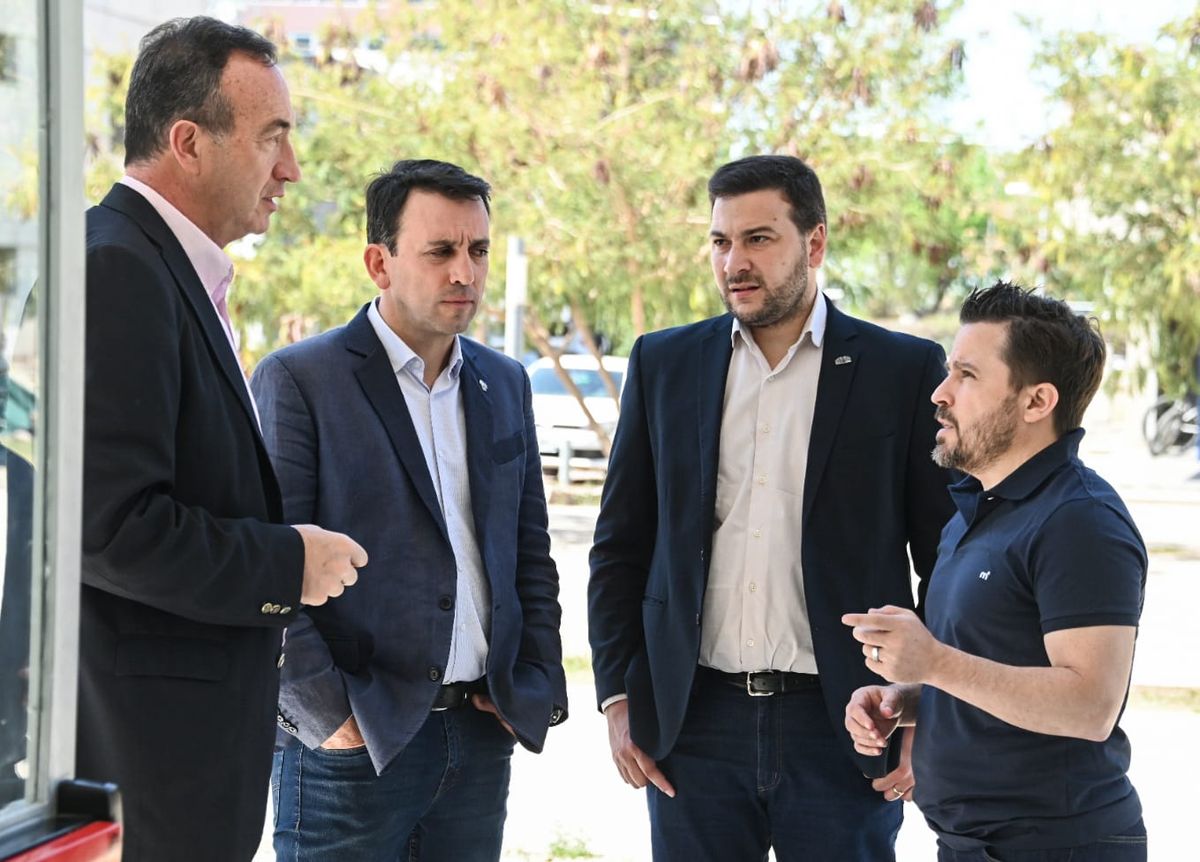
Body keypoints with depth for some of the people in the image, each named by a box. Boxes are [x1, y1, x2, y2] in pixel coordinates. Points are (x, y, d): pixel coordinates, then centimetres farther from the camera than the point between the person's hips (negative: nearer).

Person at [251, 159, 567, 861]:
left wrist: (540, 685, 7)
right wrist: (326, 713, -14)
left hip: (482, 735, 5)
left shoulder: (505, 383, 13)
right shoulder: (299, 380, -5)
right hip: (352, 745, -5)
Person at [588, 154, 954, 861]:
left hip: (844, 726, -2)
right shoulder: (664, 363, 7)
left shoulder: (905, 370, -1)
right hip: (694, 722, 2)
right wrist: (618, 695, 4)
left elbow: (949, 559, 1)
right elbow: (621, 545, 10)